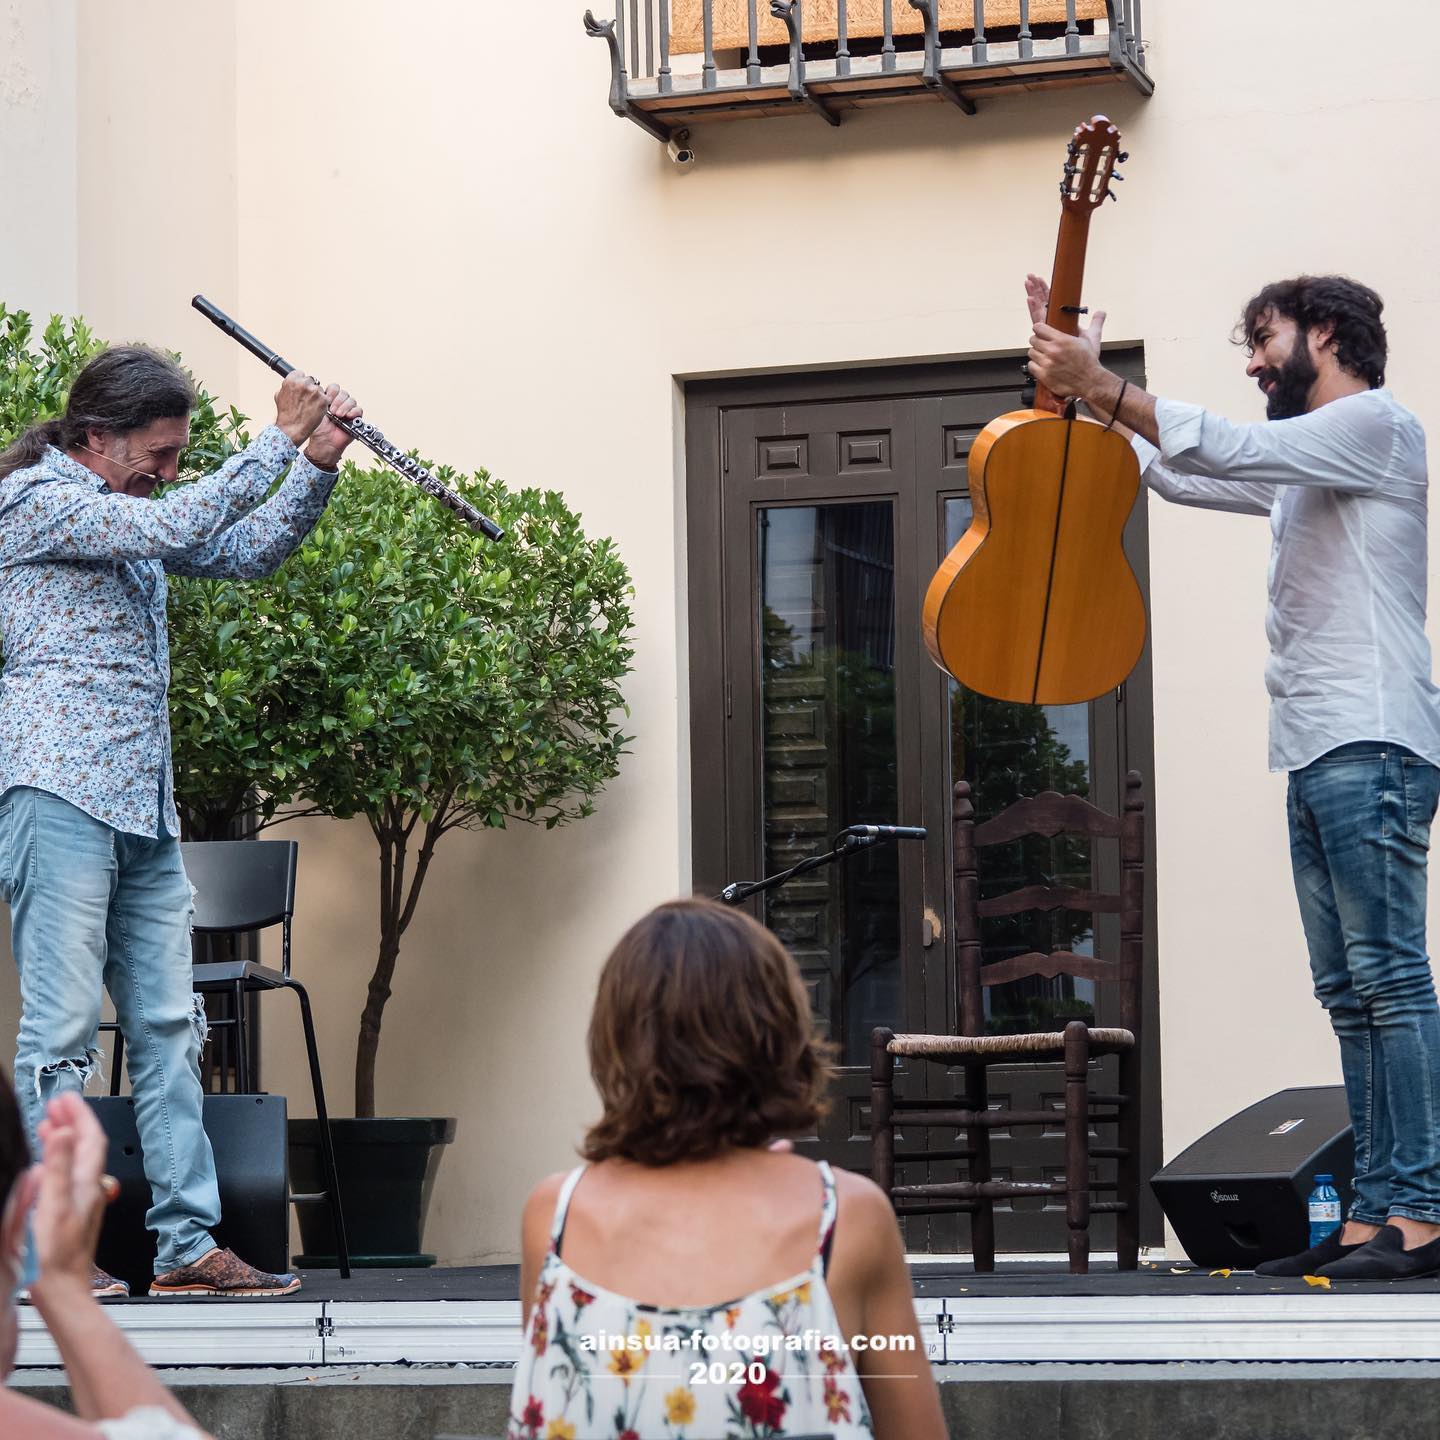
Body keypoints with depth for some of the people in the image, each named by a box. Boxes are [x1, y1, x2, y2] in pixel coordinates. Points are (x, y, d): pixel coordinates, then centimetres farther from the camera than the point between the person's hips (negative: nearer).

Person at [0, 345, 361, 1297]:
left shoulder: (131, 512, 19)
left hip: (143, 806, 9)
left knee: (169, 1026, 6)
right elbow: (179, 527, -19)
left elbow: (249, 551, 20)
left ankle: (188, 1244, 7)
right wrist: (281, 438, -13)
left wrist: (318, 464, 4)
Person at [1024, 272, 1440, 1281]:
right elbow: (1174, 471, 32)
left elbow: (1225, 451, -14)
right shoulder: (1305, 469, 27)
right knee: (1350, 992, 4)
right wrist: (1084, 384, 23)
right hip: (1316, 752, 10)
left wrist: (1099, 385, -14)